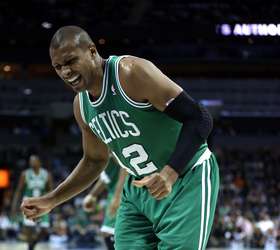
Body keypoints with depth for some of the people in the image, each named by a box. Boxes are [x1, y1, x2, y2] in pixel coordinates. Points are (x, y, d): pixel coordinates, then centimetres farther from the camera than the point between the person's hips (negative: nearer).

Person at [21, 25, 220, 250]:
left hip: (187, 179, -7)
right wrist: (50, 201, 12)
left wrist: (169, 174, -35)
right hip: (139, 189, 7)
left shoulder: (132, 72, -21)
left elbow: (198, 119, -24)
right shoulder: (81, 106, 3)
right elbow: (94, 161, 19)